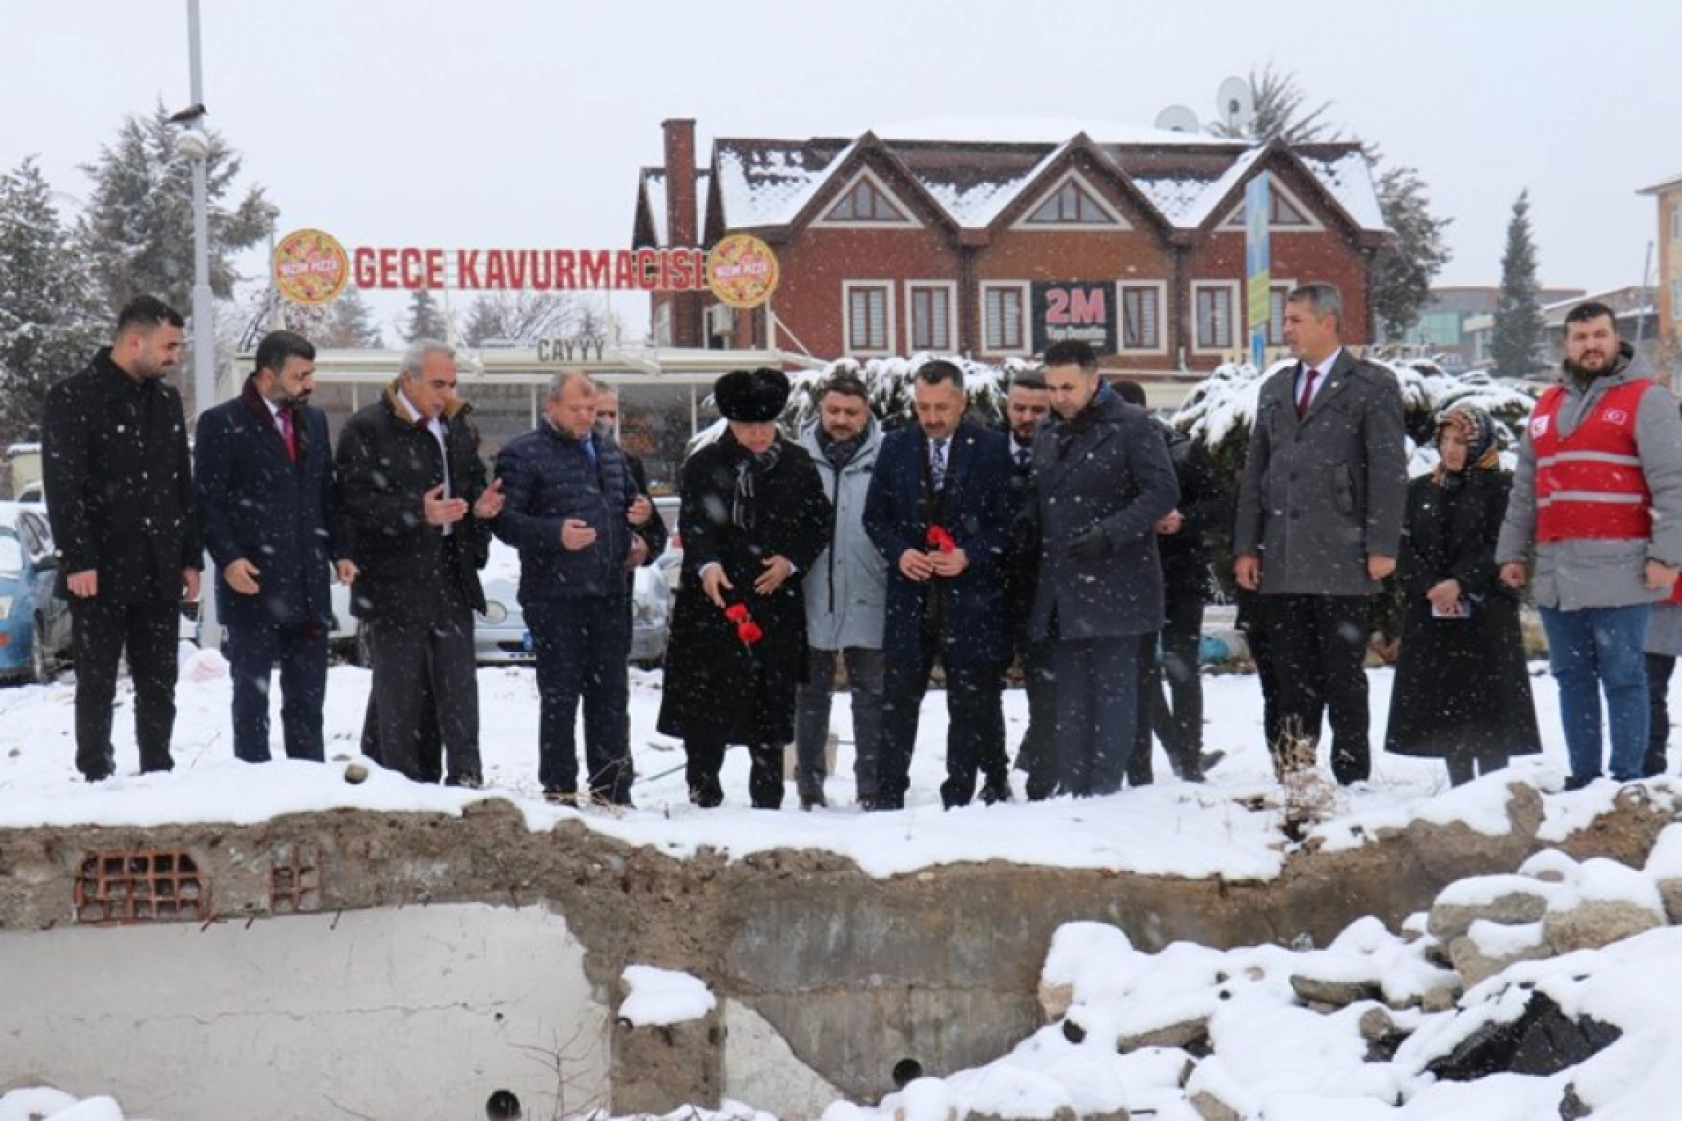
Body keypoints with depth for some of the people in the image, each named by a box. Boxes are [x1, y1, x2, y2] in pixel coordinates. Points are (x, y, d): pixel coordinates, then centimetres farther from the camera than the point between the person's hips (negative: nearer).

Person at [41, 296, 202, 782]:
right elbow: (62, 487, -12)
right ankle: (97, 780, 7)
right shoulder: (73, 397, -6)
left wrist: (191, 557, 10)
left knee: (158, 687, 9)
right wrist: (77, 560, -18)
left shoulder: (167, 399, 13)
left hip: (159, 572, 6)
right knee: (97, 687, 1)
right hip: (102, 572, -6)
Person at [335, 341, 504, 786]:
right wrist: (419, 514, -26)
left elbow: (473, 479, 25)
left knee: (458, 681, 6)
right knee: (401, 690, 1)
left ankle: (465, 775, 10)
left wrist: (481, 505, 1)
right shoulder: (367, 428, -9)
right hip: (393, 579, -6)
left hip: (451, 576, 6)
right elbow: (356, 501, -16)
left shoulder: (454, 425, 13)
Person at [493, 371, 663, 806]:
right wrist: (556, 534, -23)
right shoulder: (523, 454, -3)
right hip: (554, 595, -6)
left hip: (610, 592, 6)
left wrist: (640, 515, 9)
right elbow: (505, 519, -10)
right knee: (560, 694, -1)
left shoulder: (610, 452, 18)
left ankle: (611, 787, 19)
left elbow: (629, 502, 32)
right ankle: (559, 790, 7)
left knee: (611, 693, 11)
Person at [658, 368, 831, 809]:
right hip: (713, 599, -1)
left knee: (771, 706, 5)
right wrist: (706, 564, -25)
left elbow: (818, 522, 10)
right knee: (705, 703, -2)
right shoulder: (704, 464, 3)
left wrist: (791, 561, -7)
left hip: (776, 600, 2)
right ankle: (702, 793, 10)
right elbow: (692, 522, -7)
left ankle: (768, 800, 15)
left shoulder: (797, 464, 8)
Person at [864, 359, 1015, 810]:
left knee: (971, 706, 5)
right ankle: (887, 798, 10)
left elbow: (1008, 520, 0)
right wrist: (899, 553, -7)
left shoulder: (992, 448, -2)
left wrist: (970, 556, -15)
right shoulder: (896, 446, 7)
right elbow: (875, 515, 11)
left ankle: (960, 799, 14)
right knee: (897, 703, 3)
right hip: (910, 596, 2)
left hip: (971, 599, -2)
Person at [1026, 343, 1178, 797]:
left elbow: (1163, 492, -11)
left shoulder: (1132, 426, -4)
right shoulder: (1047, 436, 16)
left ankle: (1105, 790, -1)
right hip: (1062, 589, 6)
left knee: (1114, 688, -3)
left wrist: (1110, 533, -21)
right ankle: (1072, 792, 11)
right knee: (1071, 696, 7)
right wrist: (1037, 565, 9)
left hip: (1116, 584, -6)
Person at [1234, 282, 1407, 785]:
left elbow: (1389, 470, -6)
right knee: (1291, 677, 6)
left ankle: (1350, 777, 8)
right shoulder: (1275, 388, 18)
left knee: (1343, 676, 0)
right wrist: (1245, 547, 8)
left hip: (1342, 559, -5)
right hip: (1281, 563, 5)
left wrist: (1382, 547, -12)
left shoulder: (1373, 385, 1)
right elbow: (1254, 471, 16)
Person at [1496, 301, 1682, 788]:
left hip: (1617, 570, -6)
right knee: (1572, 677, 10)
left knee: (1622, 676, -4)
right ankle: (1582, 776, 17)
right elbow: (1525, 490, 21)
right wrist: (1511, 552, 16)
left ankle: (1627, 779, -1)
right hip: (1556, 571, 6)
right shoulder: (1548, 406, 19)